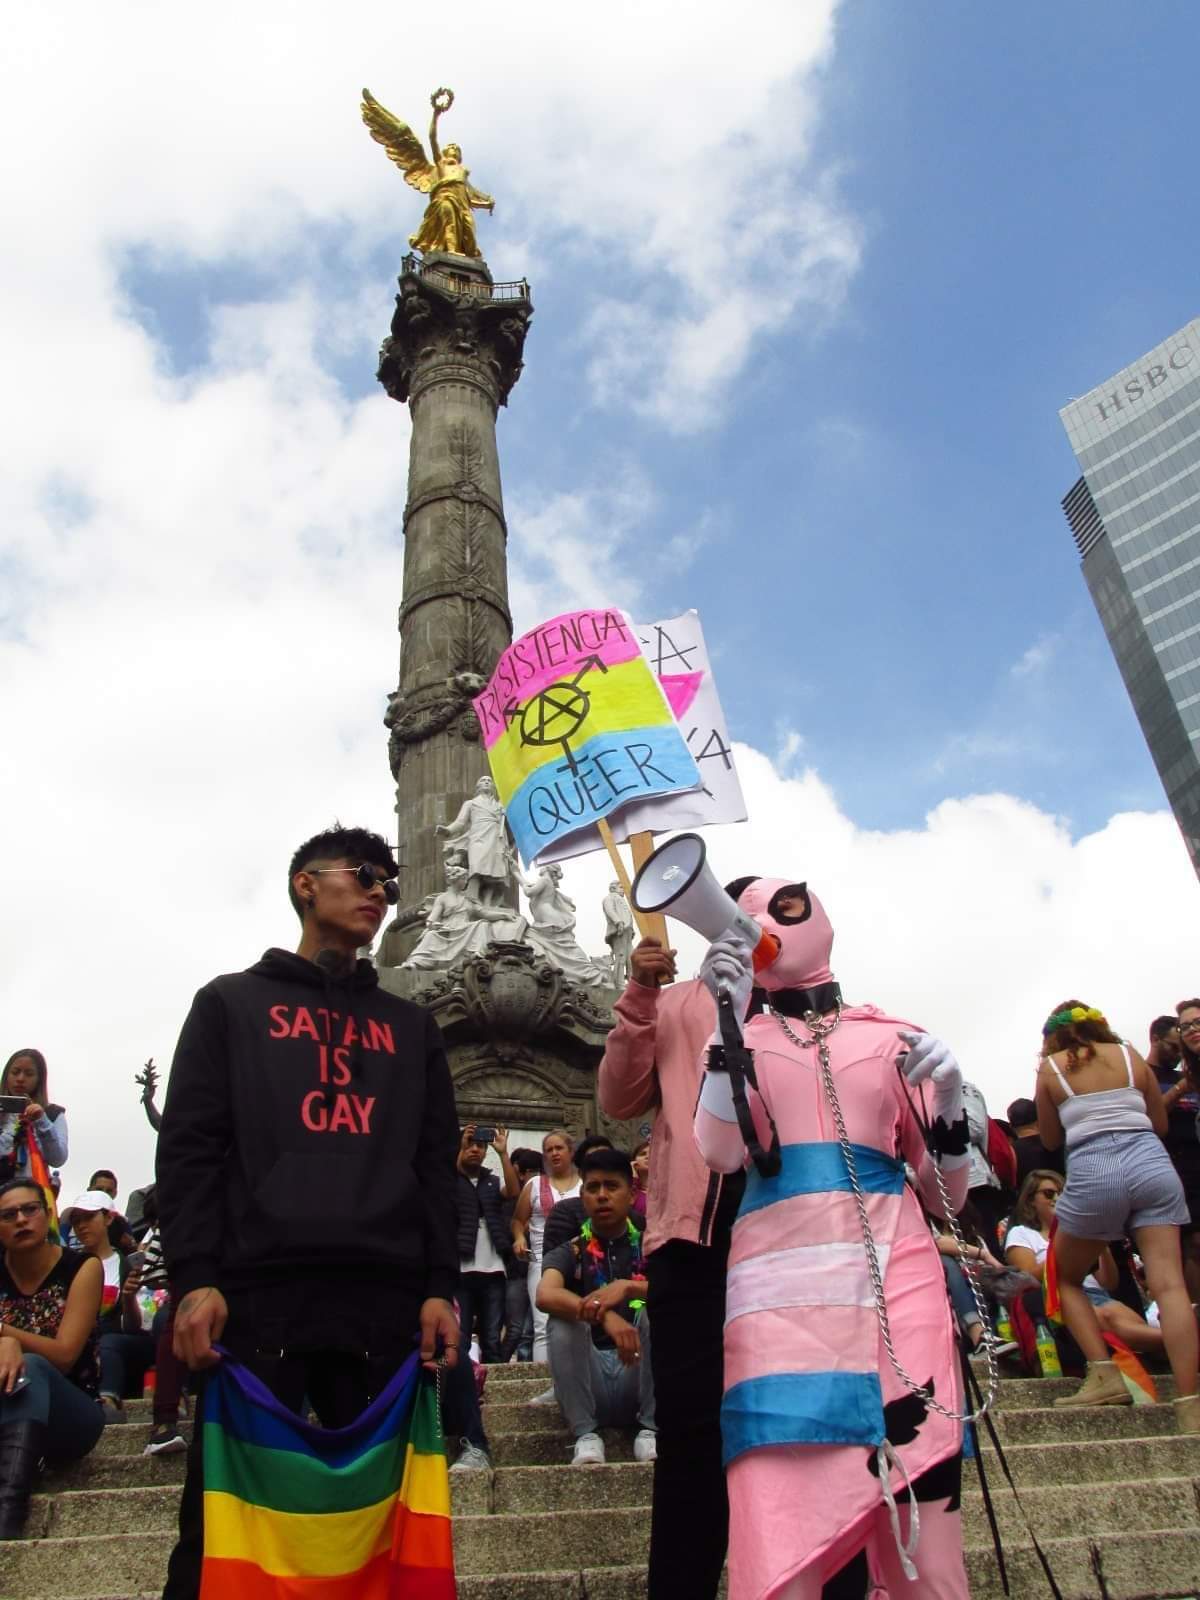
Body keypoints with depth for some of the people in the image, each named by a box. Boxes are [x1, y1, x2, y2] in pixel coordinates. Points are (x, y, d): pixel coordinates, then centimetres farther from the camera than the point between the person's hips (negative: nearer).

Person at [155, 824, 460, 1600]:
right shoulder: (231, 1003, 14)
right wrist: (194, 1277, -8)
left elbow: (437, 1165, 14)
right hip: (258, 1293, -2)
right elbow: (189, 1147, 4)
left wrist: (441, 1286, 2)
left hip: (387, 1301, 2)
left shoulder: (411, 1025, 20)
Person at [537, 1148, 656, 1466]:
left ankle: (650, 1430, -16)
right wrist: (605, 1316, -40)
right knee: (565, 1317, -24)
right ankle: (586, 1435, -19)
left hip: (640, 1378, 0)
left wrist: (628, 1287, -33)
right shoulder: (569, 1252, 3)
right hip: (589, 1378, 0)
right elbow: (545, 1296, -21)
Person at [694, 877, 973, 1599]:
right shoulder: (740, 1038, 15)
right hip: (783, 1290, 0)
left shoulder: (893, 1038, 15)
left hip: (896, 1280, 1)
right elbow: (721, 1151, -5)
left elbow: (945, 1198, 15)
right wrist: (729, 1021, -11)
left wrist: (950, 1101, -2)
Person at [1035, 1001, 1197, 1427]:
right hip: (1151, 1162, 2)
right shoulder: (1130, 1055, 15)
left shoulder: (1051, 1068, 10)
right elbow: (1161, 1123, 22)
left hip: (1091, 1171, -2)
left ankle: (1104, 1375, 4)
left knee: (1065, 1279, 16)